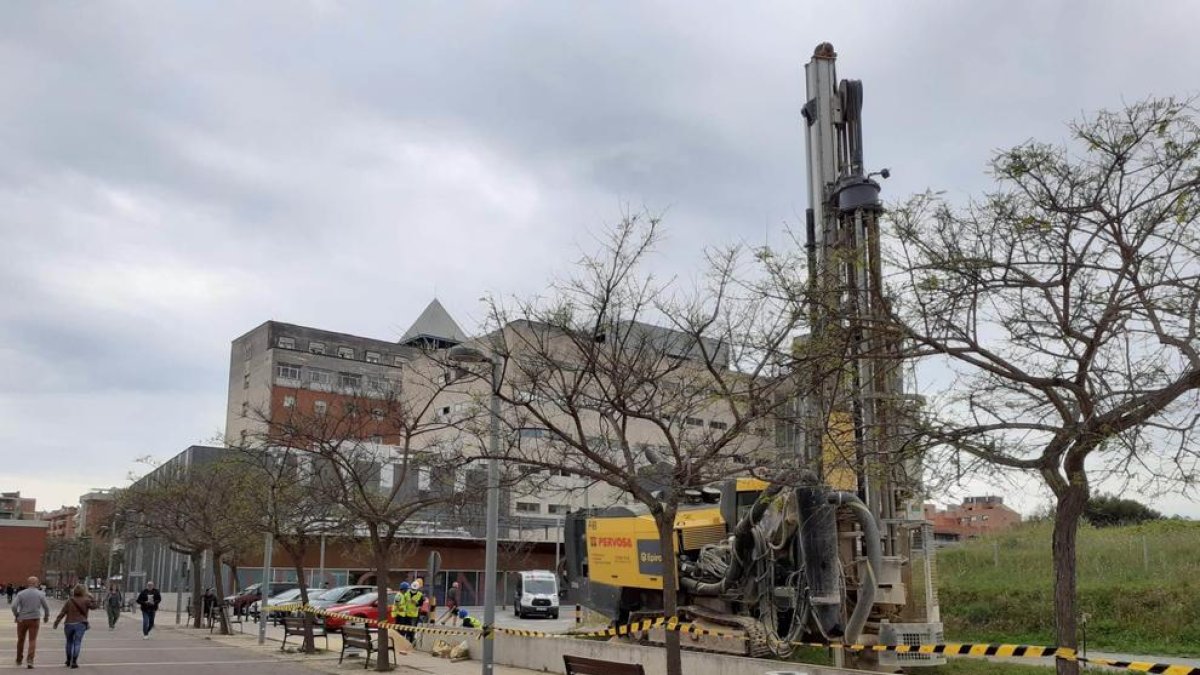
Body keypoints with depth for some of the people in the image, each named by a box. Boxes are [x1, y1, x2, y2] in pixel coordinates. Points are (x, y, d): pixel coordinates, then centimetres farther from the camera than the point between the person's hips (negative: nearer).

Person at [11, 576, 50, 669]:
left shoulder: (21, 594, -3)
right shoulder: (40, 594, -3)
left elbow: (14, 606, -11)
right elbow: (46, 607, -1)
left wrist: (16, 616, 6)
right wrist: (46, 616, 16)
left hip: (22, 619, 1)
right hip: (34, 619, -1)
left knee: (20, 640, 17)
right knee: (33, 640, 3)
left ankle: (19, 660, 31)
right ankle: (30, 660, -12)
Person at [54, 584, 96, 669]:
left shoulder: (69, 601, 0)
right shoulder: (85, 601, -4)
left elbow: (62, 613, -4)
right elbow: (93, 605, 8)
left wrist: (56, 622, 1)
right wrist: (90, 597, 8)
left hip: (69, 624, 2)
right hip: (80, 624, -2)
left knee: (69, 642, 19)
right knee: (77, 643, 0)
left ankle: (68, 660, 28)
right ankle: (74, 662, -7)